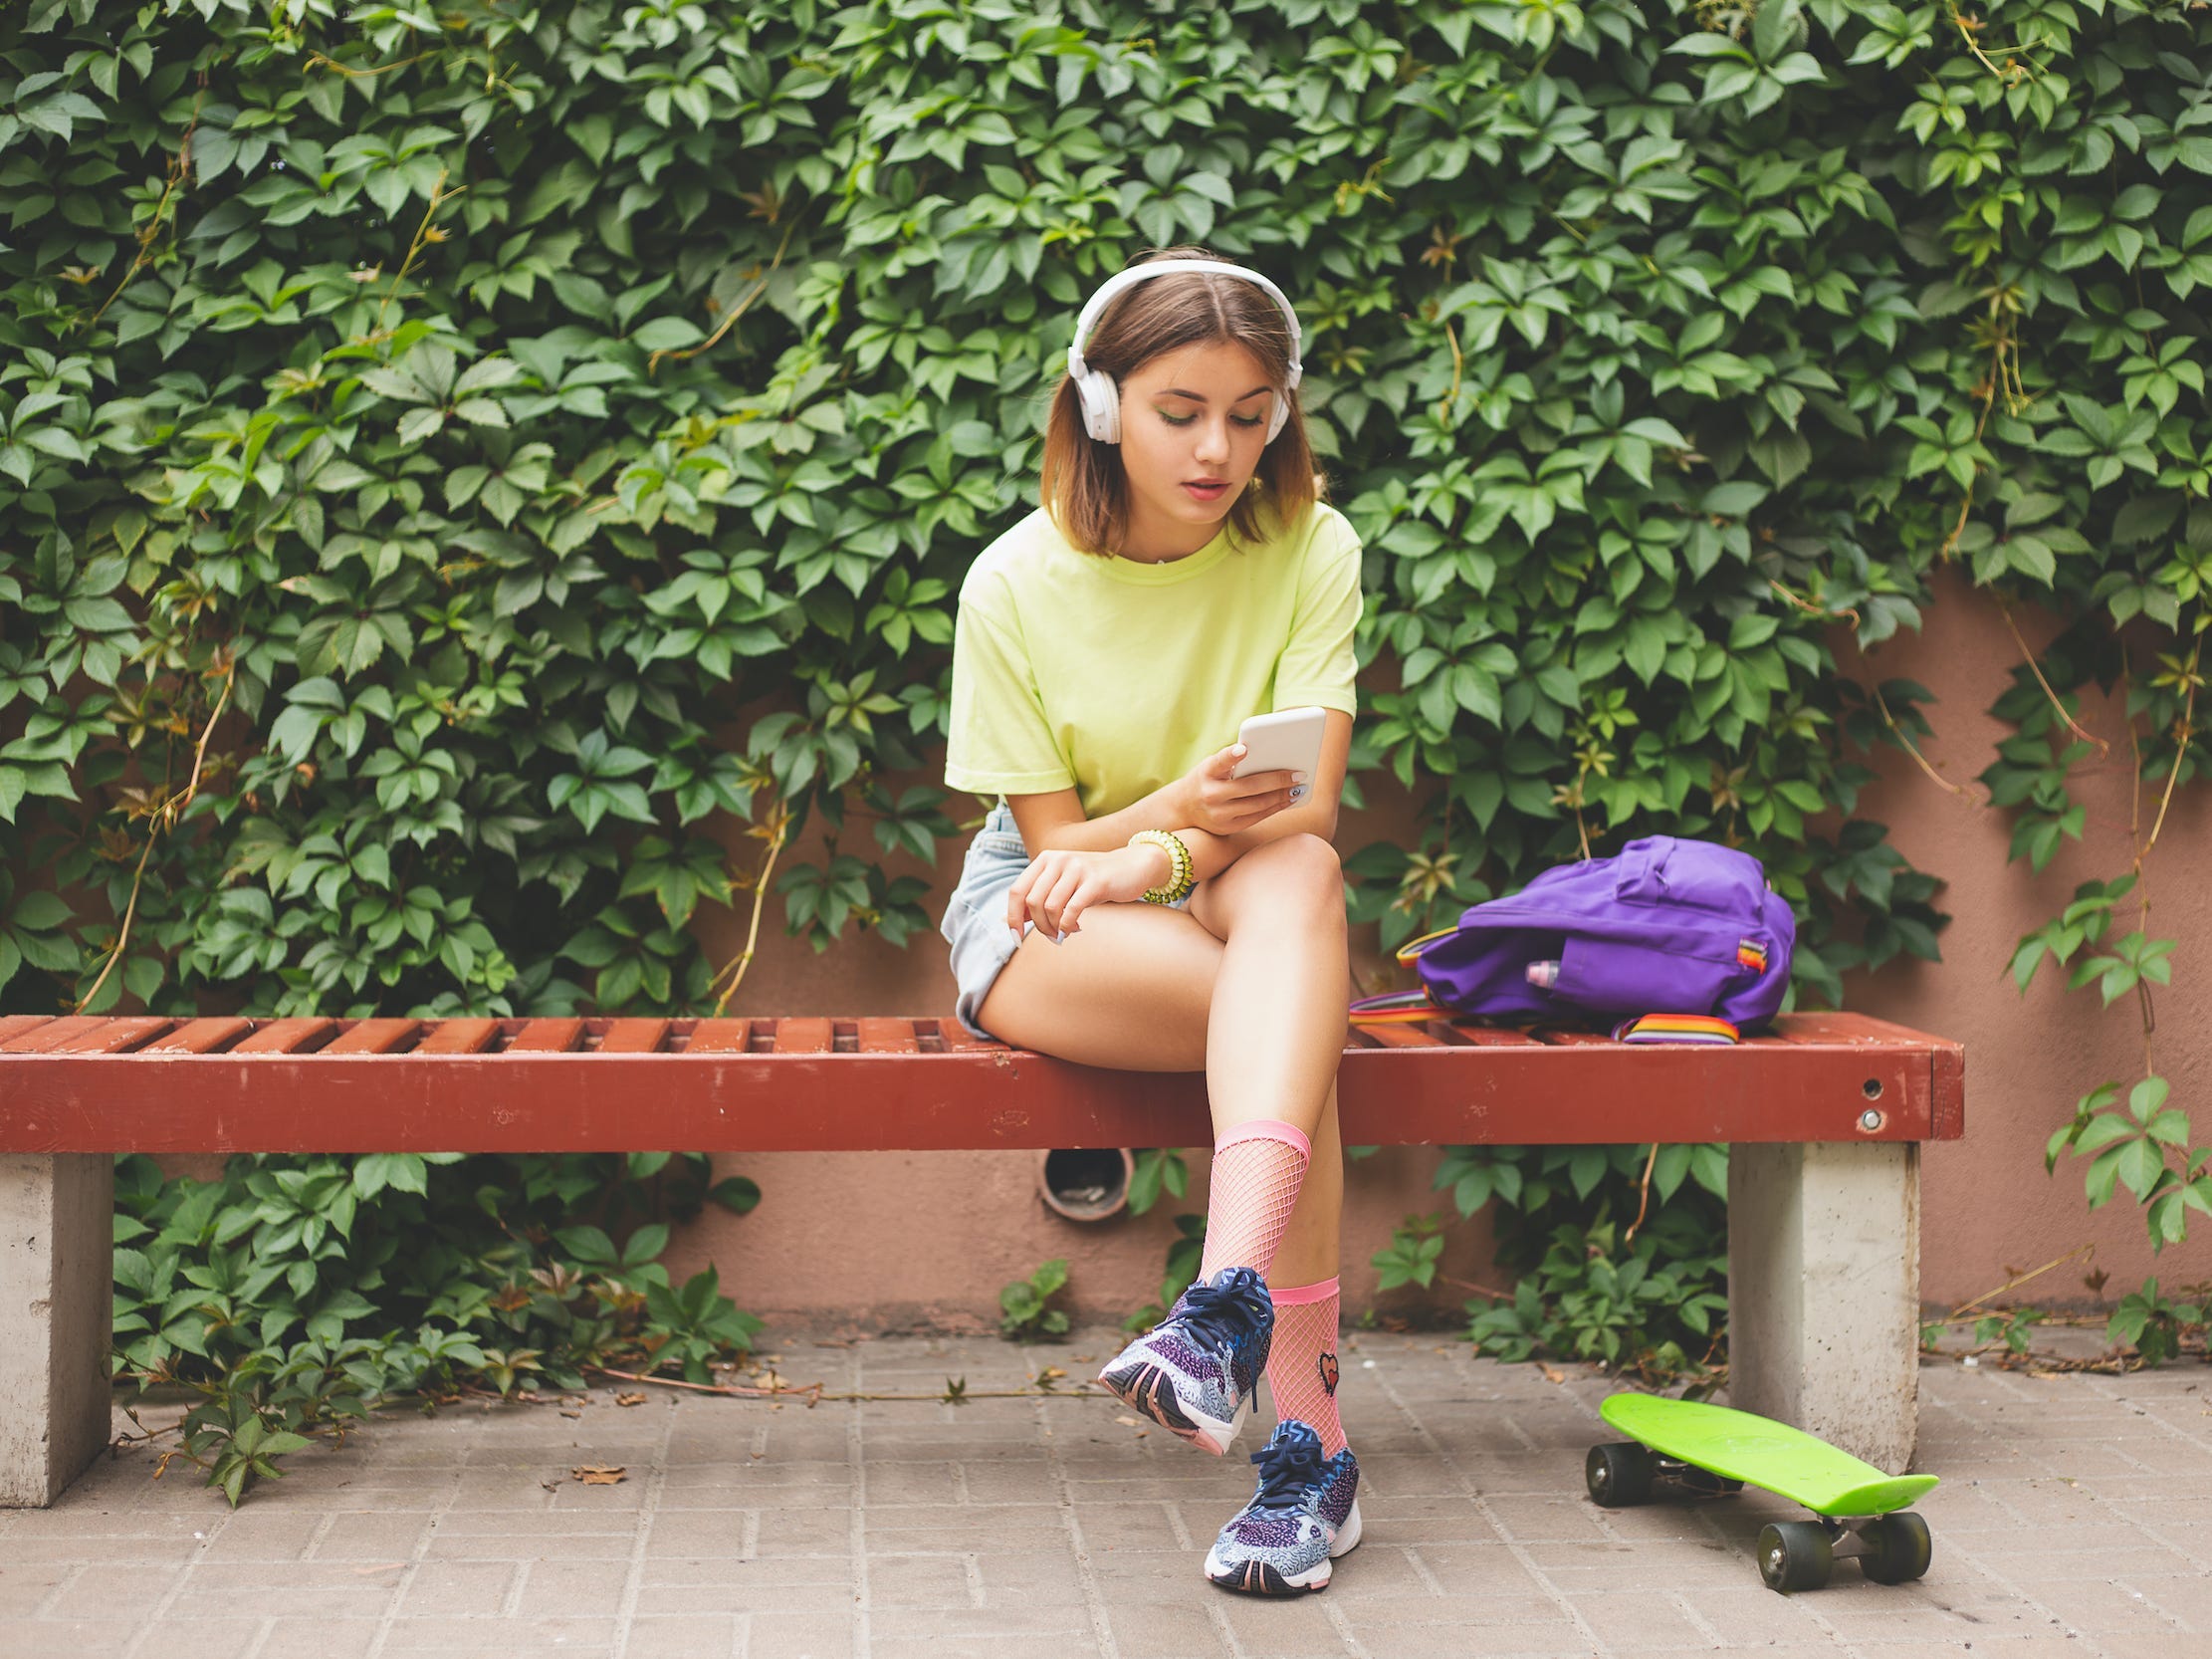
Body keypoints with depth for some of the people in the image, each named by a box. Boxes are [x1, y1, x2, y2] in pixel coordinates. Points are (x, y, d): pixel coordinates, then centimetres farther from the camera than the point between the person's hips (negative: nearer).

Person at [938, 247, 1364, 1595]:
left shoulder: (1309, 550, -6)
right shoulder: (1017, 584, -10)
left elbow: (1308, 805, -13)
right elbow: (1054, 836, -8)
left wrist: (1145, 861, -31)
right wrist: (1178, 808, -31)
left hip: (1245, 904, 1)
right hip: (1043, 920, -1)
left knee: (1298, 872, -38)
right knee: (1294, 1020, -34)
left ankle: (1230, 1299, -55)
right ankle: (1312, 1439, -40)